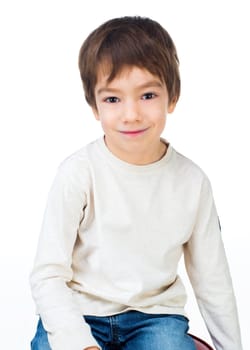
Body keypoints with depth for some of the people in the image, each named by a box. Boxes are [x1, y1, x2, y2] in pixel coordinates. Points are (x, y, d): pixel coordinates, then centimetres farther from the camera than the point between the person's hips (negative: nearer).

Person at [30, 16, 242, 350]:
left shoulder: (192, 181, -5)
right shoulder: (79, 172, -13)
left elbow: (213, 280, 6)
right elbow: (47, 275, -13)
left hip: (154, 313, 1)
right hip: (78, 313, -1)